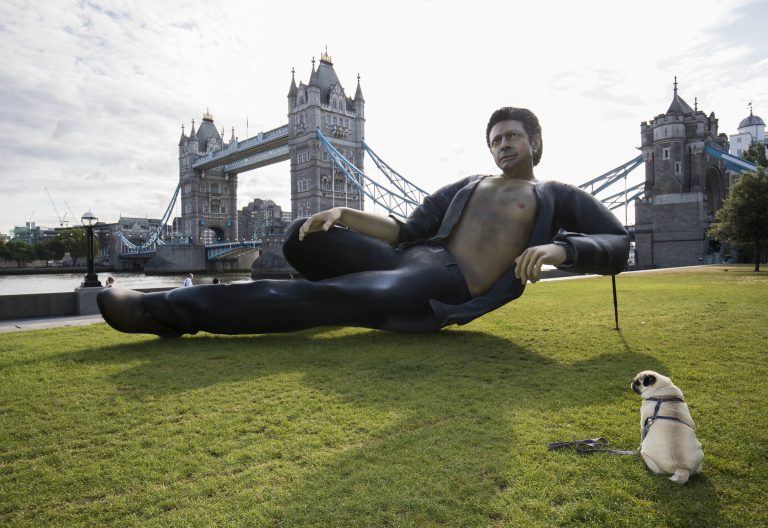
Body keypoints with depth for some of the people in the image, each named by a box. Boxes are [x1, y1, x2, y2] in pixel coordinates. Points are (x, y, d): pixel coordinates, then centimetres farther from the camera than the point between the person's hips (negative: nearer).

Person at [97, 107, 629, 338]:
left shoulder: (558, 196, 14)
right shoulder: (467, 187, 26)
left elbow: (619, 245, 5)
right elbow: (408, 230, 17)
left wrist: (560, 247, -18)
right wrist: (345, 213, 1)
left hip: (445, 292, -6)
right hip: (409, 259, 6)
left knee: (316, 298, -24)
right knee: (302, 238, -10)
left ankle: (173, 310, -17)